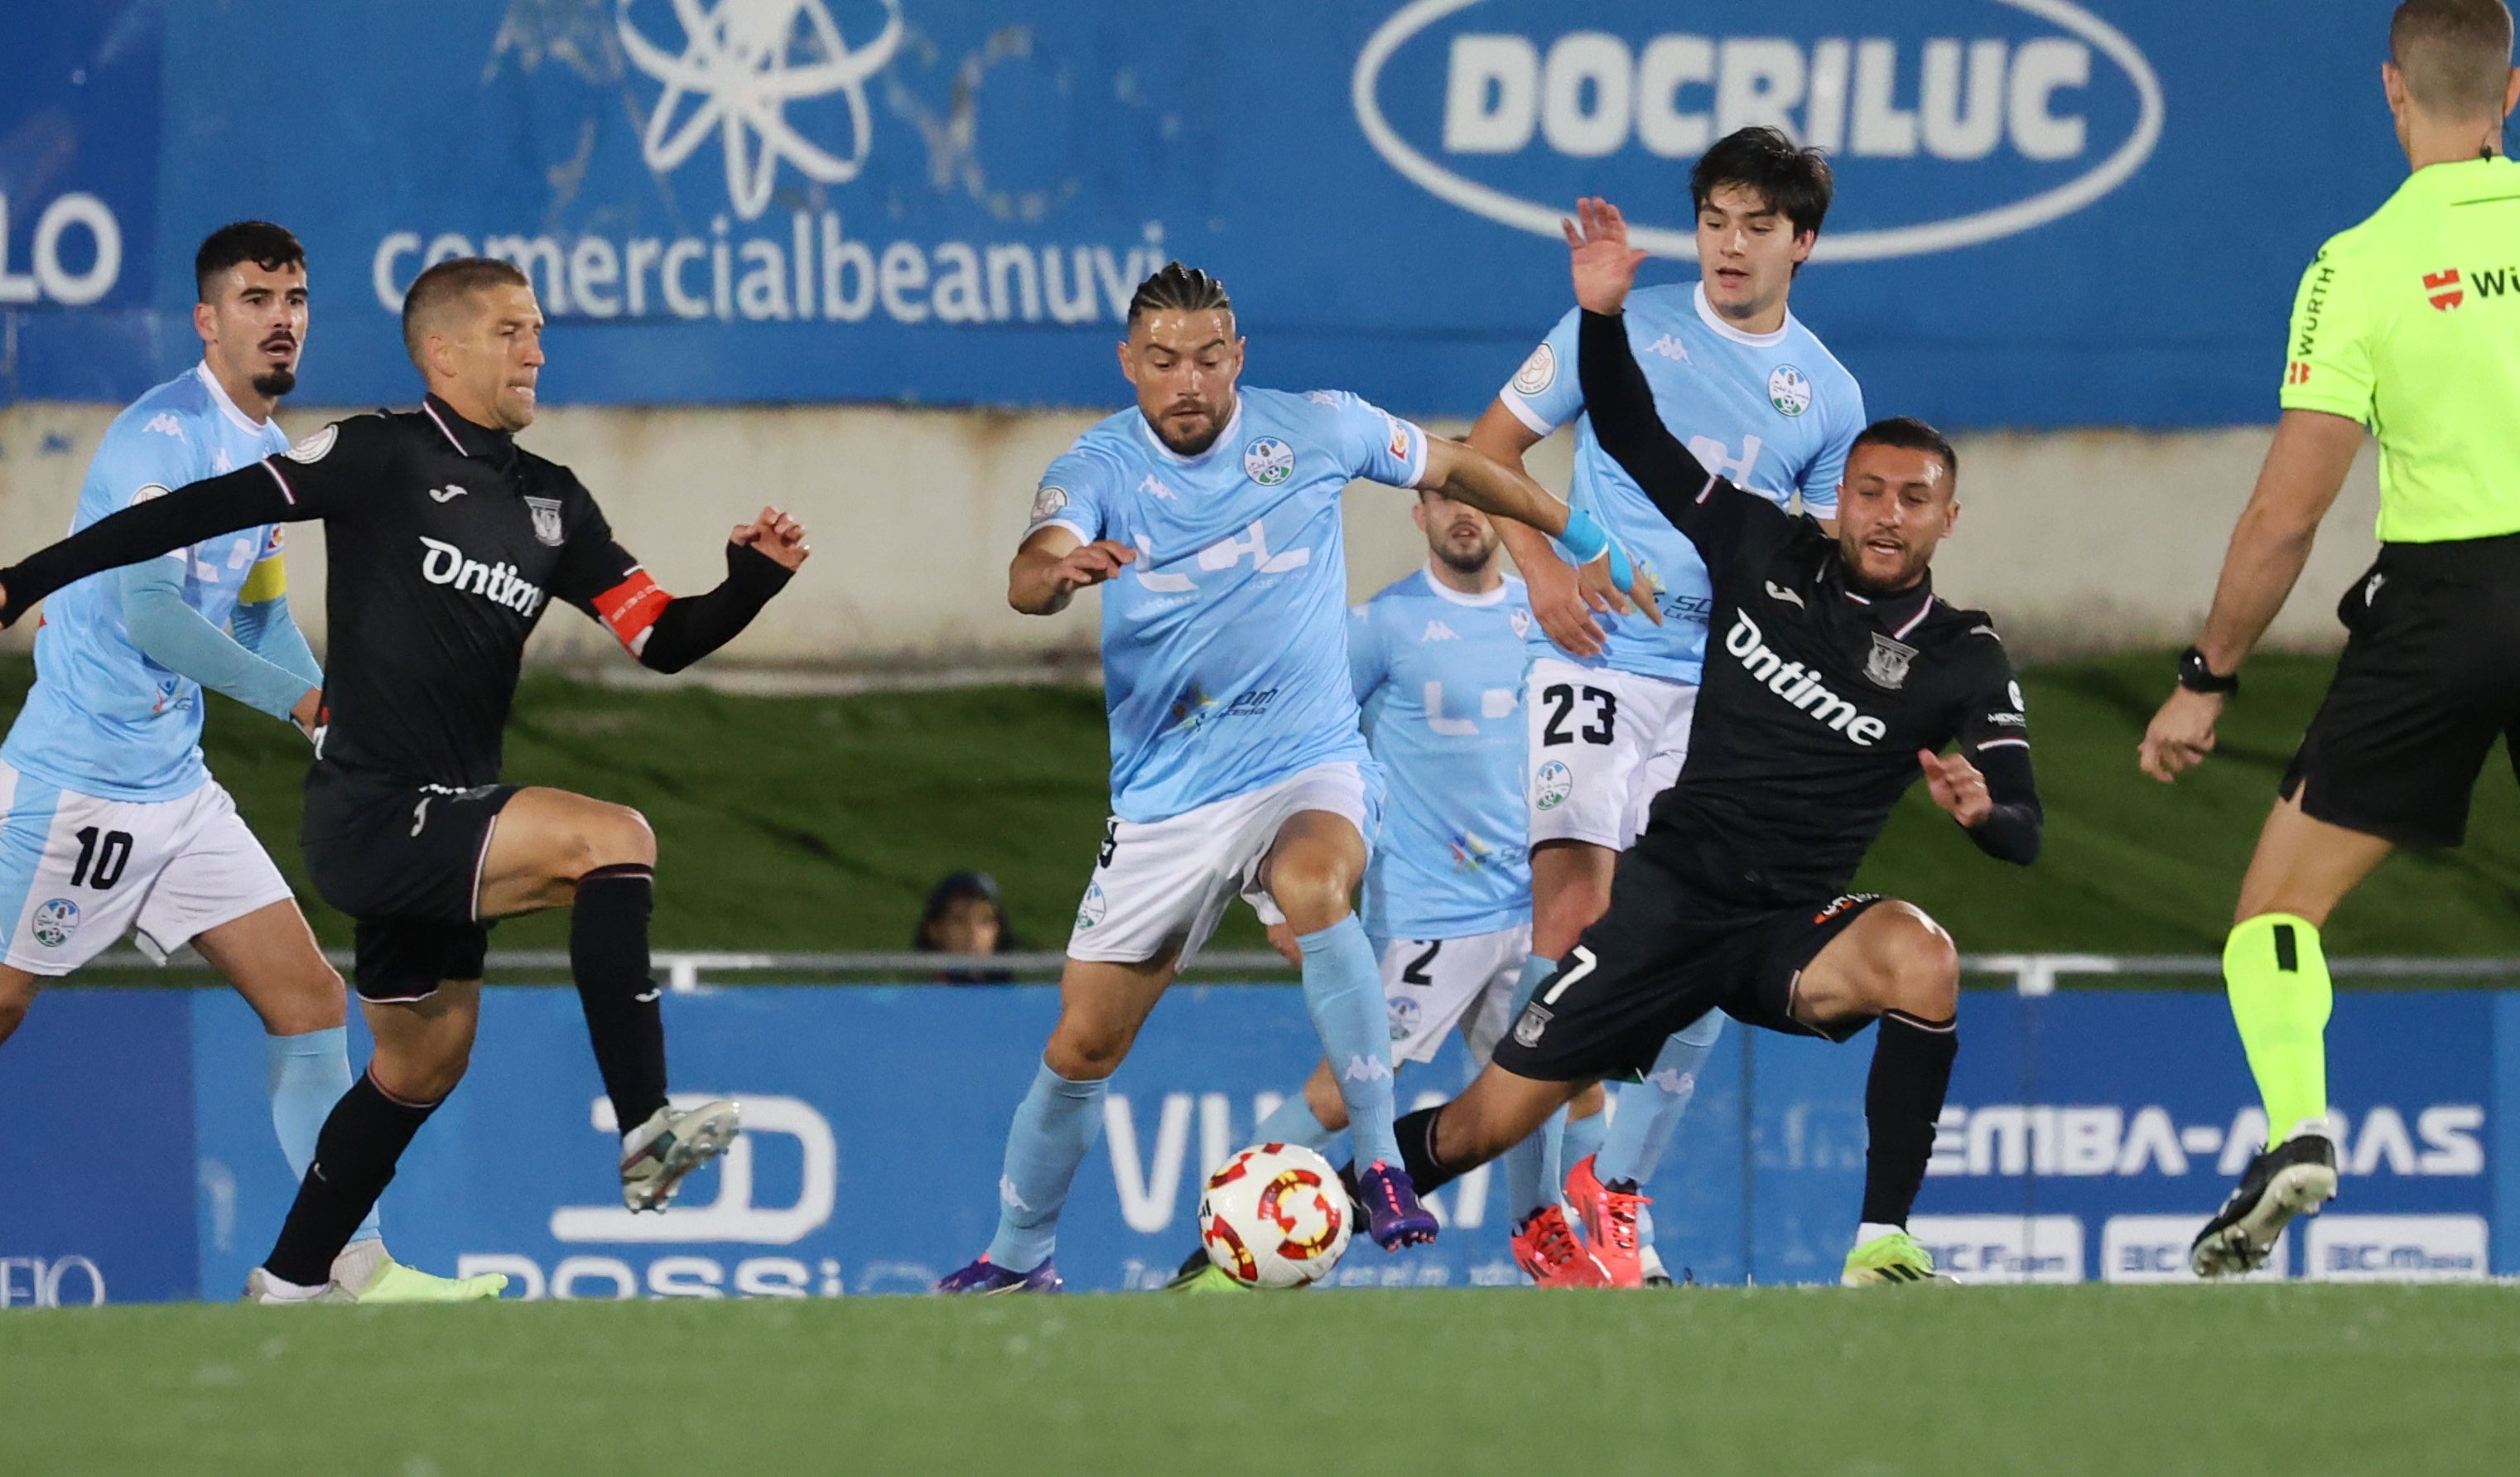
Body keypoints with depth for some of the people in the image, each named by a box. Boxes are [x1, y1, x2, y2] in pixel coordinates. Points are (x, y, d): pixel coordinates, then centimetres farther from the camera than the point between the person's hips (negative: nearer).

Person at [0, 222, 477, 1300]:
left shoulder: (271, 454, 11)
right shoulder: (161, 437, -17)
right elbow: (147, 613, -27)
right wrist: (299, 699, -29)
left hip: (177, 789, 9)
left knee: (308, 998, 2)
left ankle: (349, 1262, 4)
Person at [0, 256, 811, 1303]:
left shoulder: (553, 502, 11)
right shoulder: (383, 457, -9)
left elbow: (665, 641, 11)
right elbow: (204, 510, -10)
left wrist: (753, 581, -7)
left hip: (442, 822, 9)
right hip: (371, 815, -9)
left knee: (423, 1062, 18)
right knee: (613, 839, -24)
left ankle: (290, 1285, 31)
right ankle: (643, 1134, -25)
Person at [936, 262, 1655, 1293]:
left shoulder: (1317, 430, -5)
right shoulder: (1099, 469, -8)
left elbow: (1456, 469, 13)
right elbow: (1029, 579, -29)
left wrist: (1580, 541, 22)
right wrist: (1059, 568, -53)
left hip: (1309, 769, -2)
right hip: (1164, 800, 2)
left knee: (1312, 887, -37)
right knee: (1082, 1046, 4)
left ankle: (1382, 1162, -31)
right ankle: (1017, 1258, 27)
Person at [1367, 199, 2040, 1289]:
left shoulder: (1962, 661, -3)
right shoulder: (1767, 554, 2)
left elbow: (2023, 833, -10)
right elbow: (1632, 438, 8)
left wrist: (1982, 807, -34)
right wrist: (1601, 317, -7)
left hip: (1790, 931, -1)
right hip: (1669, 898, 1)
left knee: (1921, 955, -36)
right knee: (1483, 1126, -3)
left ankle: (1882, 1243, -30)